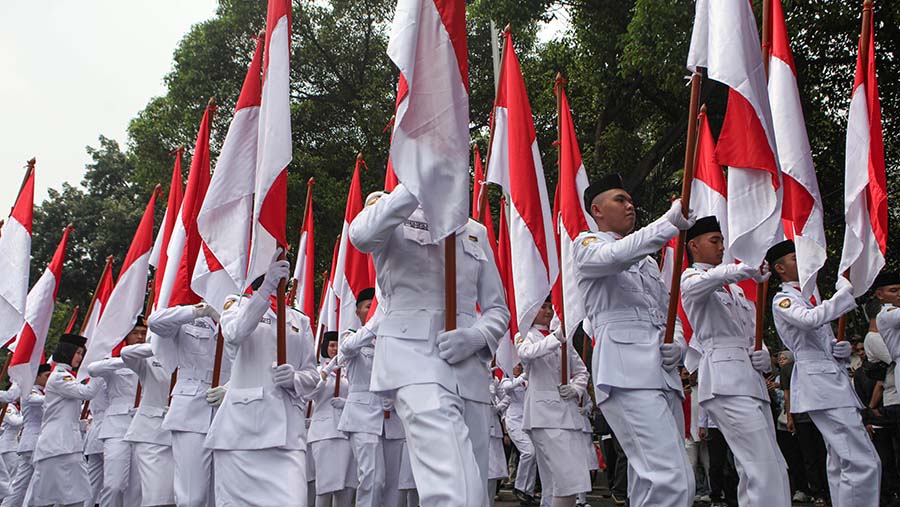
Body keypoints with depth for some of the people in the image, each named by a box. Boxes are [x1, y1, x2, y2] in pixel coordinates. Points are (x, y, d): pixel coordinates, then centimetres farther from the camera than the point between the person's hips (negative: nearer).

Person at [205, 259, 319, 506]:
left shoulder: (300, 320, 21)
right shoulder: (238, 304, 14)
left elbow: (312, 375, 17)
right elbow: (234, 334, -10)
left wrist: (294, 378, -7)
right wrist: (266, 287, -22)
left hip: (286, 427, 2)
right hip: (241, 424, -1)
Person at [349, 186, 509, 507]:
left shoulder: (476, 232, 22)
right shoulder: (396, 218, 9)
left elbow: (498, 308, 19)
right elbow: (362, 236, -18)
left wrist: (476, 336, -4)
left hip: (468, 362, 6)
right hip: (413, 353, -5)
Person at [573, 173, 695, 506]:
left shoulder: (648, 260, 30)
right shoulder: (587, 245, 8)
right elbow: (615, 257, -16)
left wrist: (678, 345, 6)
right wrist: (671, 222, -22)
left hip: (663, 373, 8)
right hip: (626, 371, -7)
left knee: (651, 480, 6)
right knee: (671, 479, -21)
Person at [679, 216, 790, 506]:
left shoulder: (734, 287, 27)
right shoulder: (691, 279, 3)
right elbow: (708, 281, -24)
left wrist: (764, 355, 3)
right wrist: (749, 269, -41)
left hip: (751, 379, 9)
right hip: (725, 379, -9)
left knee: (770, 469, 7)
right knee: (765, 470, -18)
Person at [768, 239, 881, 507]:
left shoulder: (808, 298, 24)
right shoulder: (783, 299, -3)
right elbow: (809, 319, -26)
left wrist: (843, 349, 4)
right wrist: (846, 290, -17)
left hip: (833, 380, 10)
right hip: (819, 381, -10)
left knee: (843, 462, 10)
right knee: (864, 462, -17)